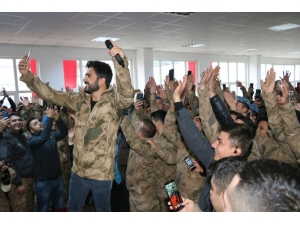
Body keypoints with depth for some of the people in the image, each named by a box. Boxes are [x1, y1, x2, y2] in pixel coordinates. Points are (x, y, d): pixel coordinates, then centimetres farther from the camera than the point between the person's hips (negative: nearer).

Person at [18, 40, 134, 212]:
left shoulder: (113, 101, -15)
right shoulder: (80, 100, 2)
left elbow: (128, 96, -36)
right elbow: (50, 94, 8)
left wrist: (120, 62, -49)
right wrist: (27, 75, 1)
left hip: (101, 173, -5)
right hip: (78, 171, 6)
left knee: (103, 210, 18)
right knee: (73, 209, 26)